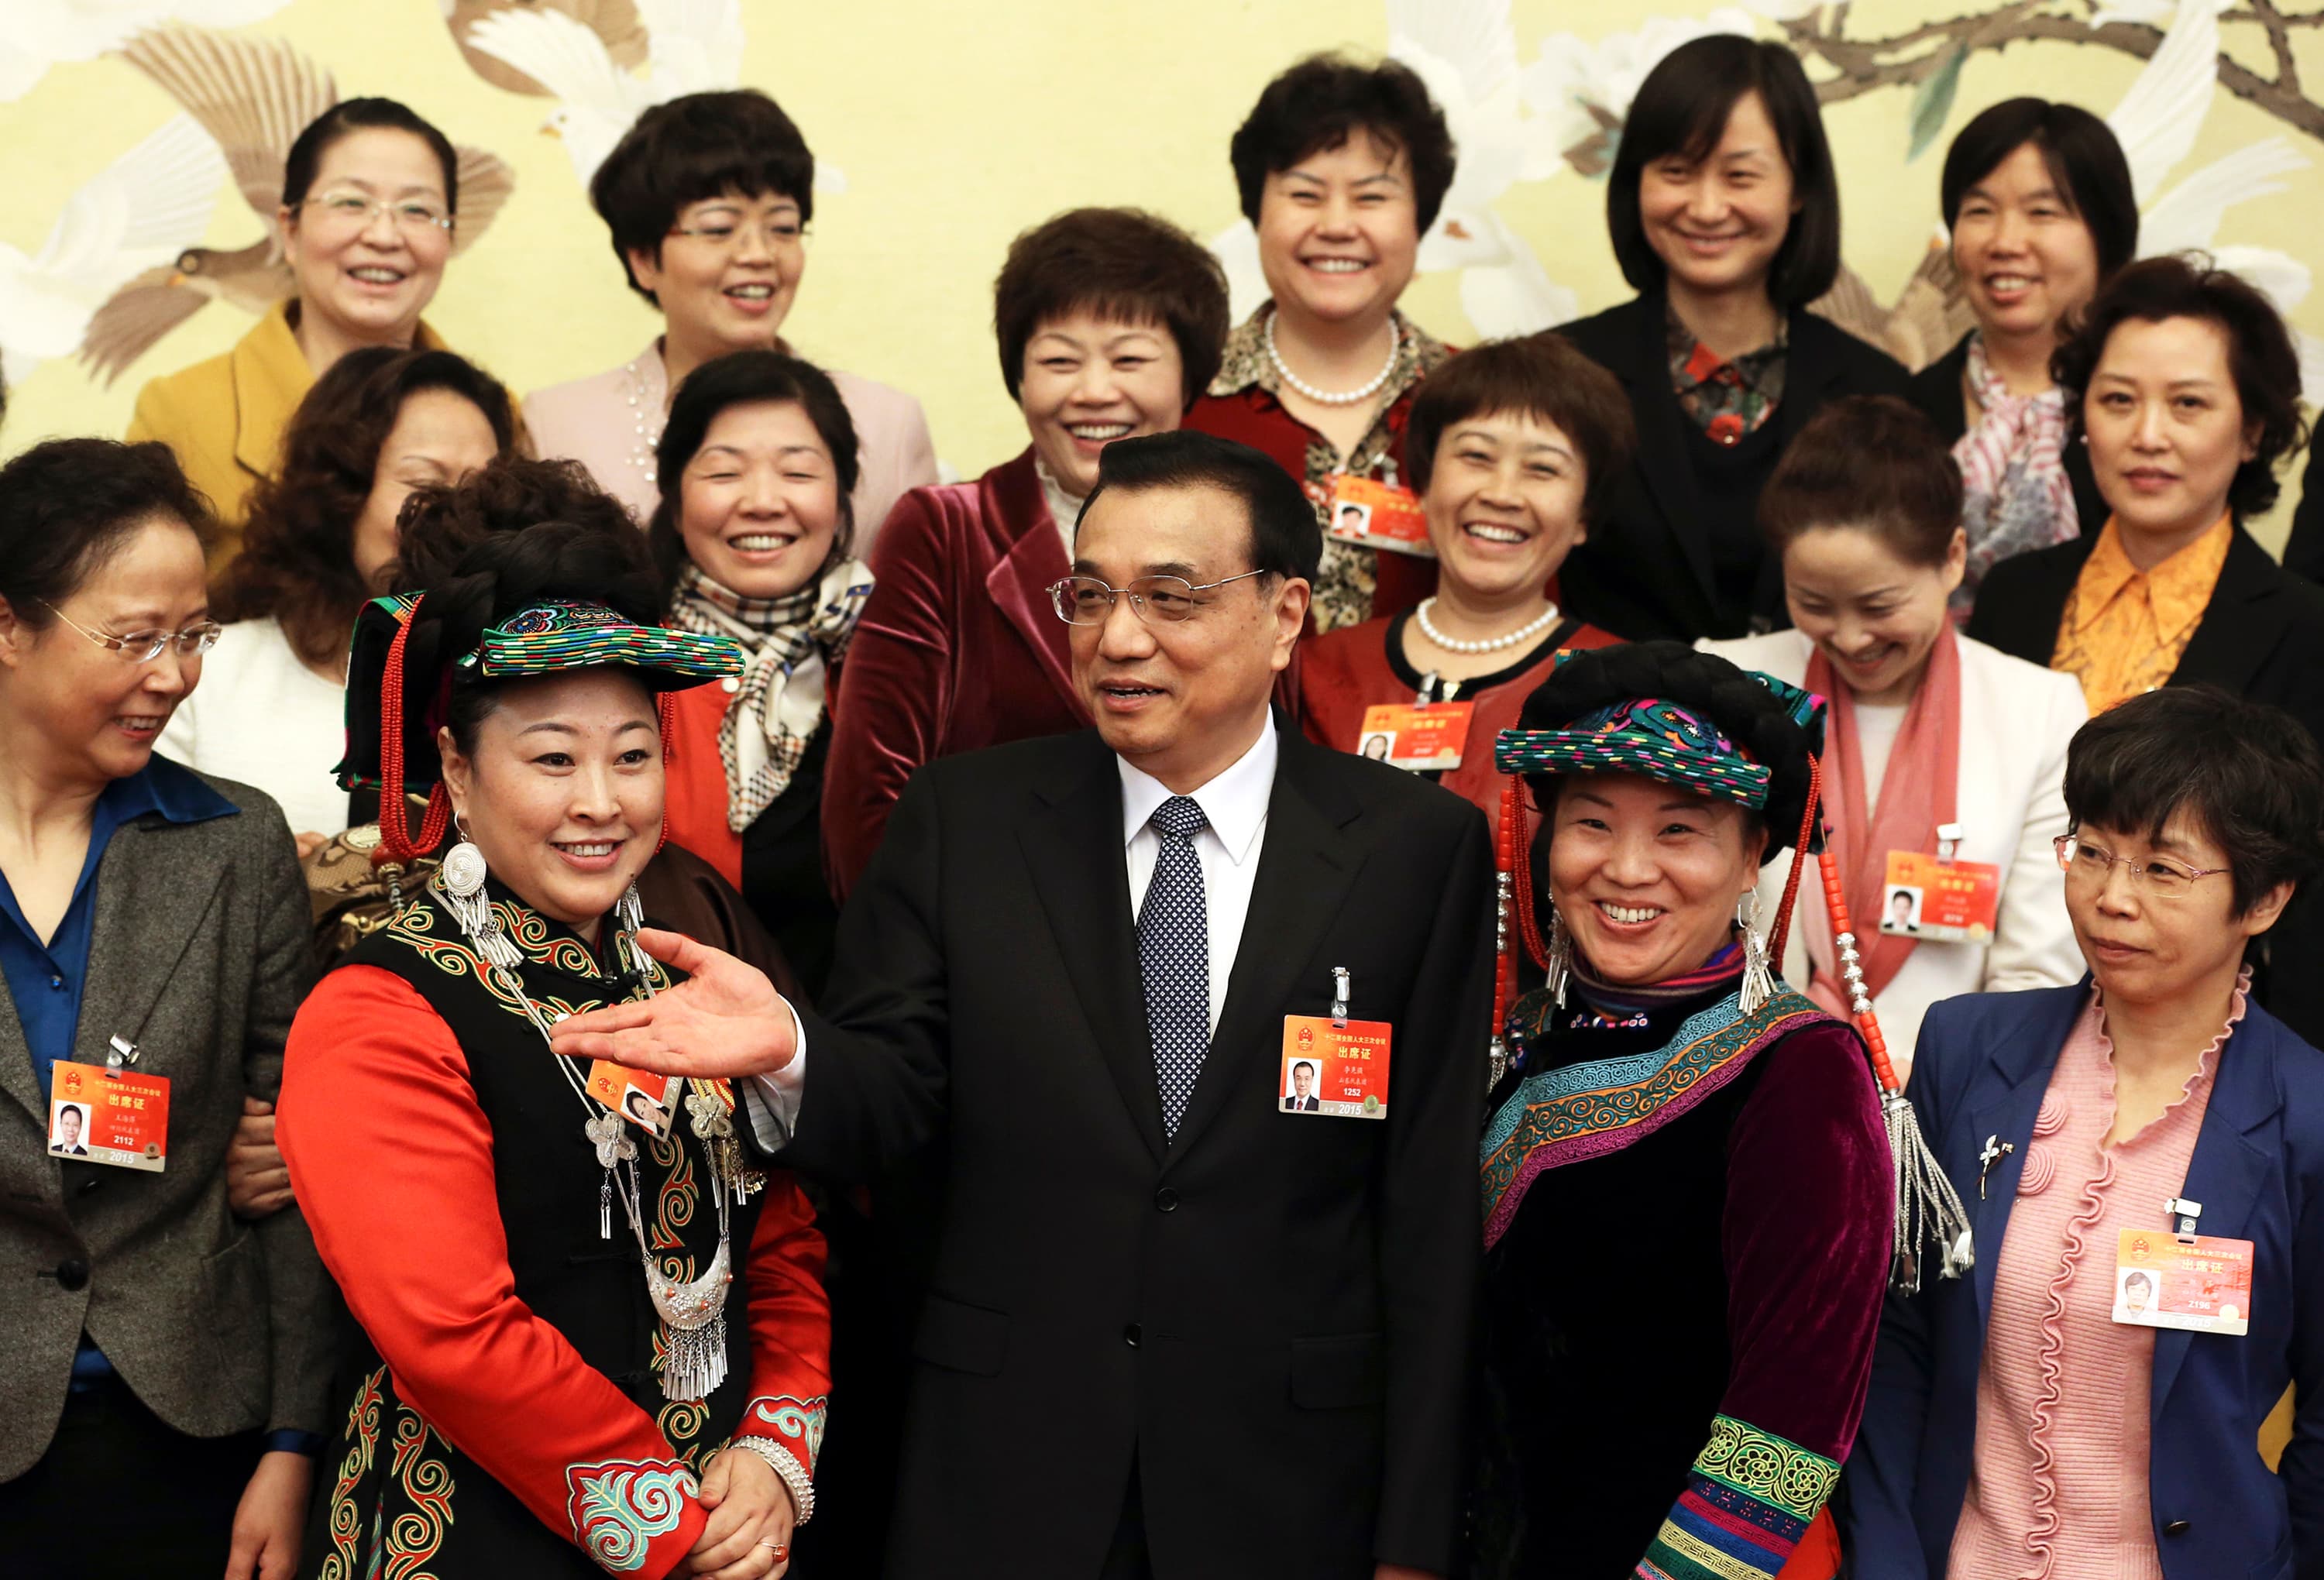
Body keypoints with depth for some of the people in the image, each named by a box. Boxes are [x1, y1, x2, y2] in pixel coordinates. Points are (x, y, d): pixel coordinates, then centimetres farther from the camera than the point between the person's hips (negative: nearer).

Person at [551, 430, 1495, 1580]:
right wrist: (787, 1052, -23)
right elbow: (894, 1095, 1)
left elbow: (1429, 1216, -3)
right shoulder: (963, 819, 3)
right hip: (996, 1484, 1)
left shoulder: (1419, 848, -2)